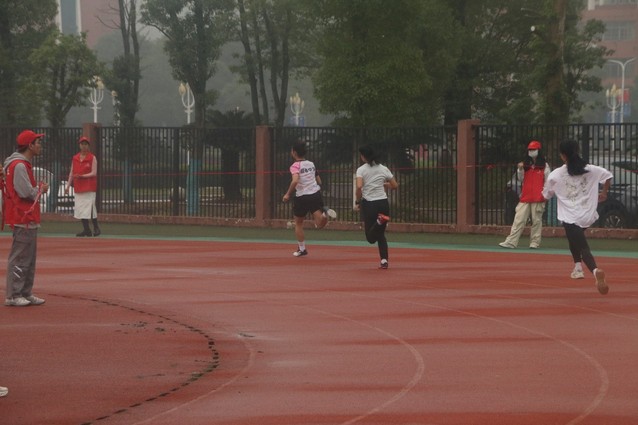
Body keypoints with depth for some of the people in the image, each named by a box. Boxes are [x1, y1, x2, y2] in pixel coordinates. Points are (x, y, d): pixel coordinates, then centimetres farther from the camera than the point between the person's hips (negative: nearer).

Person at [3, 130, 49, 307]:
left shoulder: (25, 164, 18)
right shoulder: (19, 165, -16)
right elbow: (26, 193, -20)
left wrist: (38, 188, 7)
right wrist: (41, 189, -5)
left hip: (29, 219, 11)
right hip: (23, 218, -11)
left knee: (29, 259, 15)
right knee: (19, 258, -7)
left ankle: (26, 294, 21)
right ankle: (13, 296, -5)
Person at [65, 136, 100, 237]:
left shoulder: (92, 158, -2)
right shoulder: (75, 158, 12)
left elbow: (94, 173, -8)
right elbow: (71, 173, 15)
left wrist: (82, 176, -20)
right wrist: (68, 186, 10)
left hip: (89, 187, -5)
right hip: (78, 187, 5)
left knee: (90, 208, -9)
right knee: (80, 208, 1)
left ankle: (96, 228, 2)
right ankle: (86, 229, 6)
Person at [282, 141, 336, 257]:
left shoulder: (295, 166, -8)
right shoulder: (311, 164, 12)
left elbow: (295, 181, -26)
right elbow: (319, 181, 17)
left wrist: (288, 194, -16)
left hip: (302, 197, -4)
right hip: (316, 194, 4)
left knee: (298, 223, 17)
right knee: (319, 224, -4)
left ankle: (301, 249, 21)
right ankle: (325, 212, -34)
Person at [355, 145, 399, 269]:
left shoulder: (361, 170, -4)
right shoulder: (383, 169, 6)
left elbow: (359, 187, -18)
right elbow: (395, 185, 10)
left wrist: (358, 201, -5)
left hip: (368, 204, -3)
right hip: (383, 203, 3)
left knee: (371, 238, 4)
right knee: (381, 235, 18)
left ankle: (379, 221, -26)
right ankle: (384, 261, 4)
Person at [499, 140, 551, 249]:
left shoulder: (544, 165, 1)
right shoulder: (525, 164, 13)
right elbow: (520, 179, 11)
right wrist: (520, 169, -6)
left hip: (538, 198, -3)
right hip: (525, 197, 3)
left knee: (536, 220, 1)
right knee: (519, 219, -3)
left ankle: (534, 242, 8)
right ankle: (511, 242, -8)